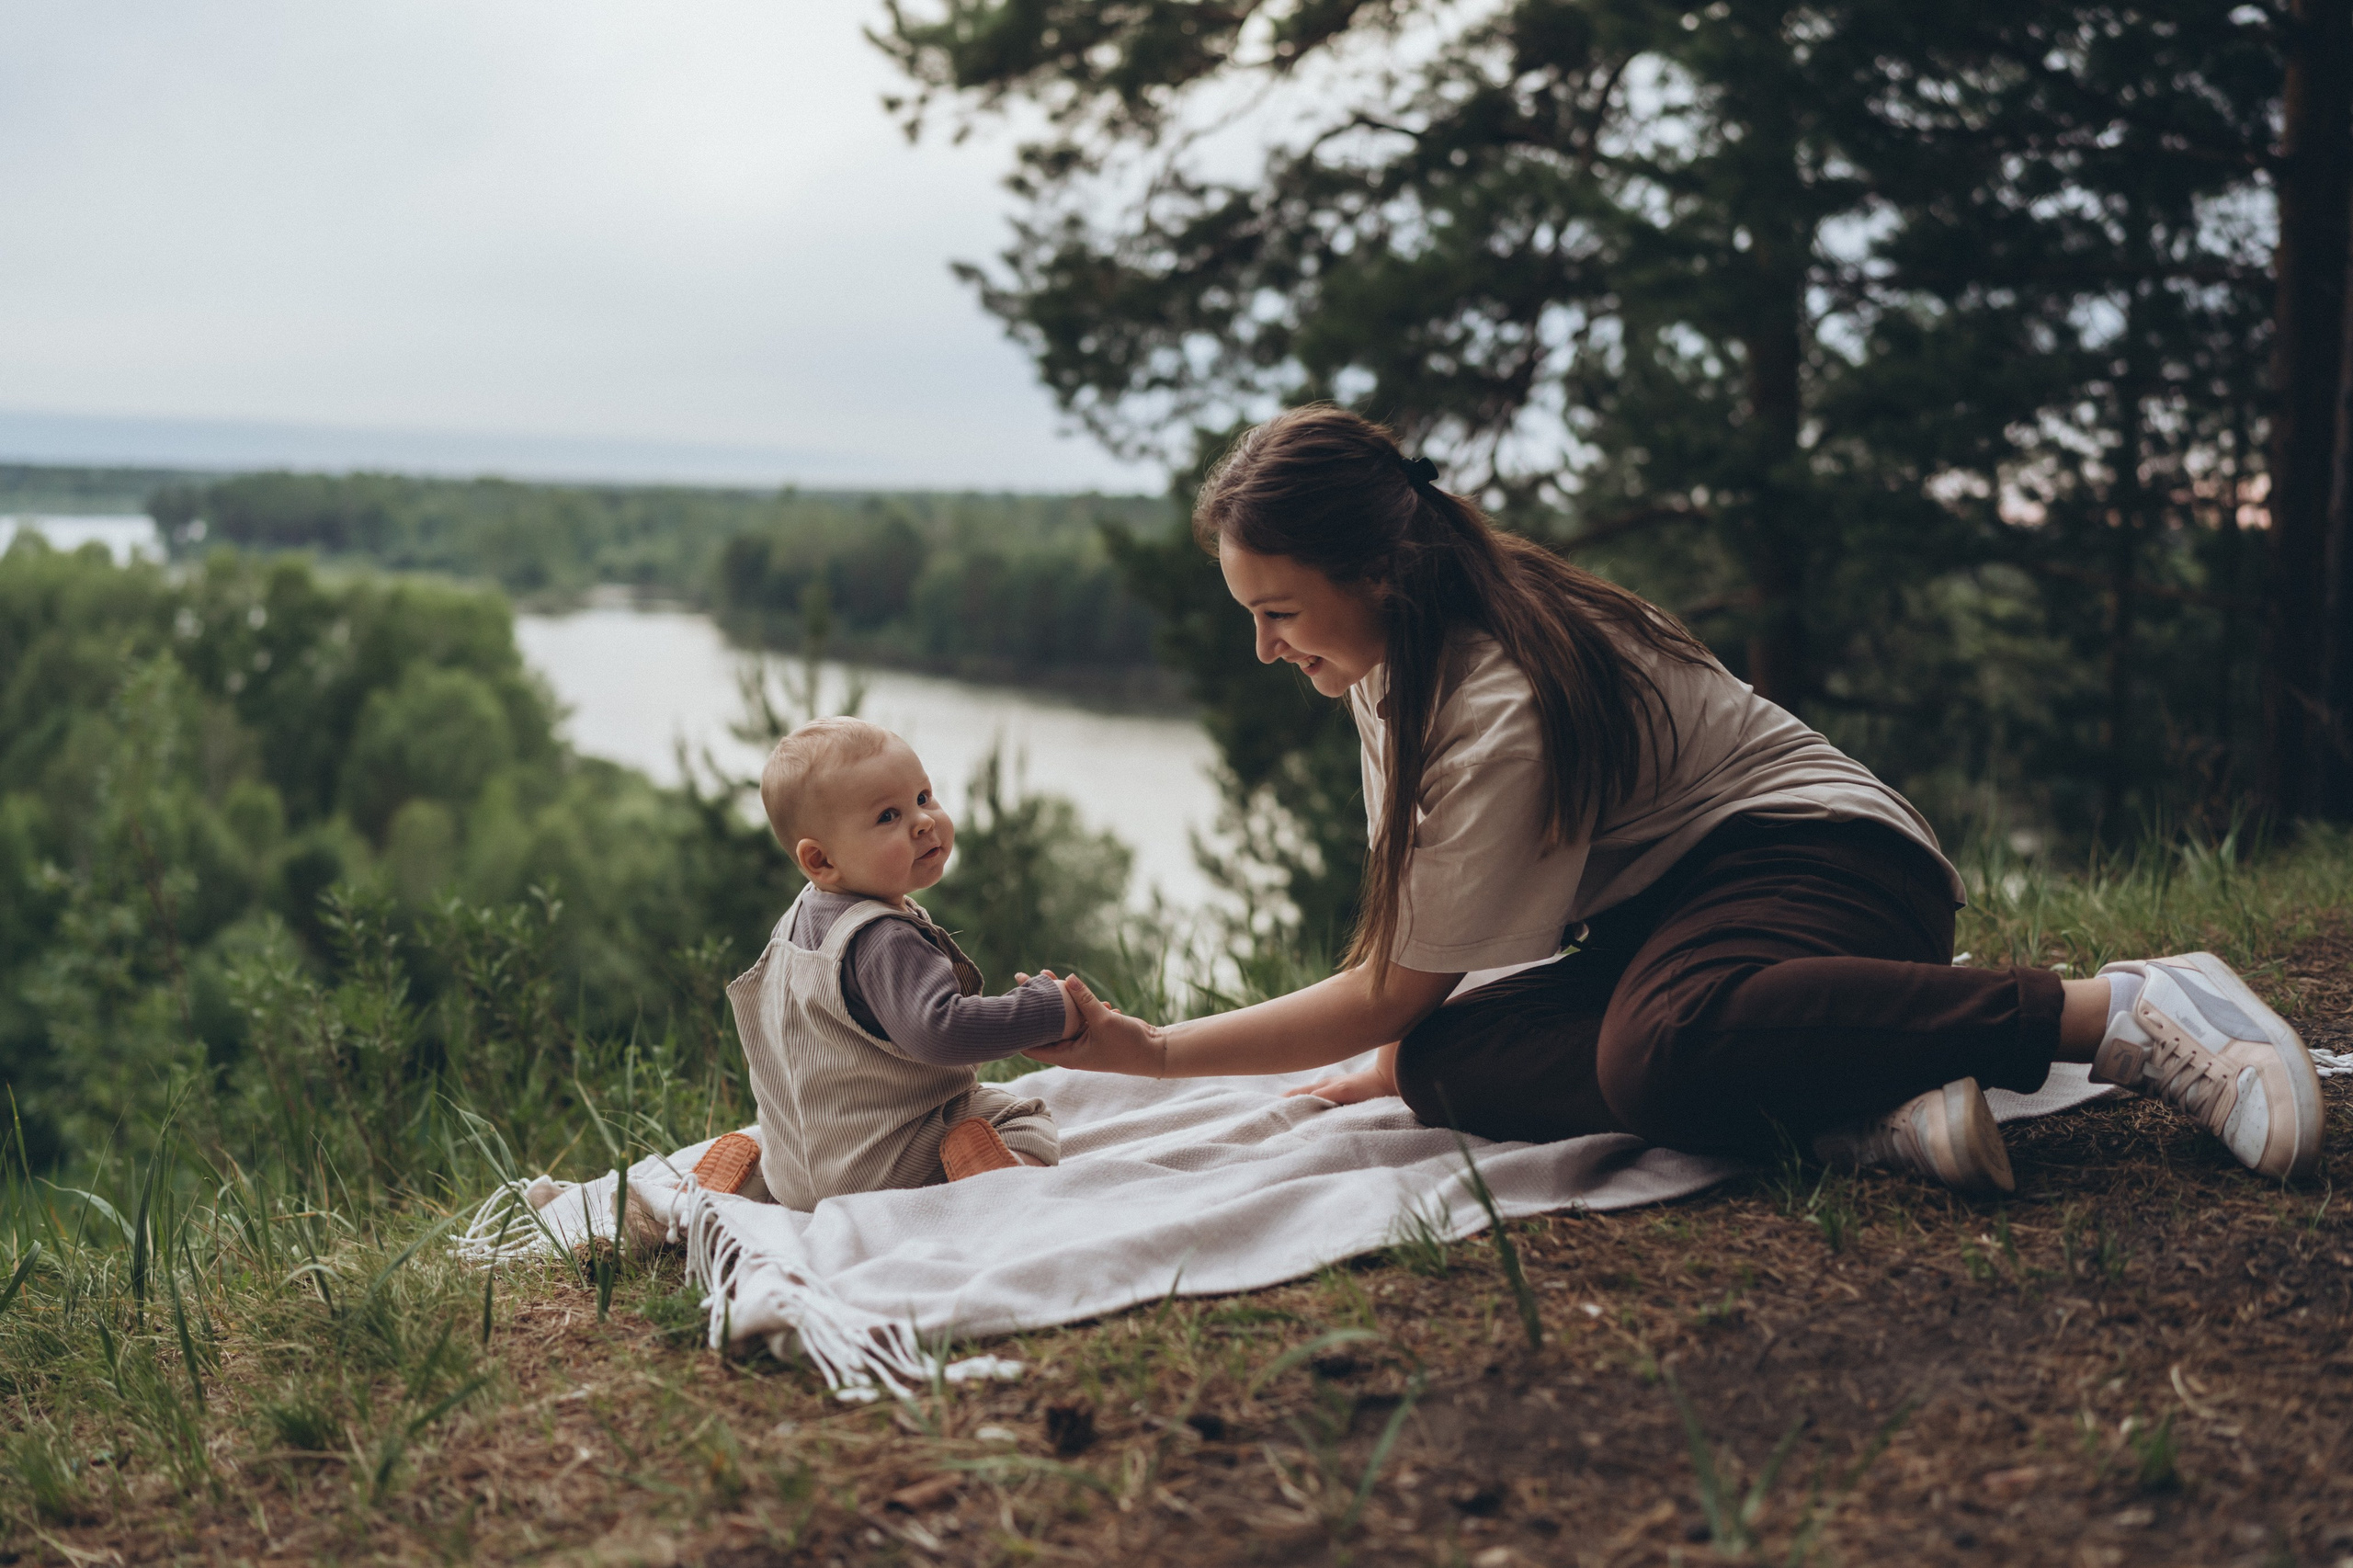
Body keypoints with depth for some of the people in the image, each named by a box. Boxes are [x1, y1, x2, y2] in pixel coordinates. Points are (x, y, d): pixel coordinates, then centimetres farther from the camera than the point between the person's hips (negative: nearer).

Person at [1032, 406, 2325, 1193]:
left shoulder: (1504, 708, -26)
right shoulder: (1392, 654, 3)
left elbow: (1389, 991, -18)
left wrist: (1152, 1050, -16)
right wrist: (1387, 1065, 2)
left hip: (1811, 861, -9)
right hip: (1658, 918, 9)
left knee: (1662, 1049, -43)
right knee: (1438, 1065, -17)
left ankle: (2128, 1011, -27)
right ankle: (1862, 1118, -25)